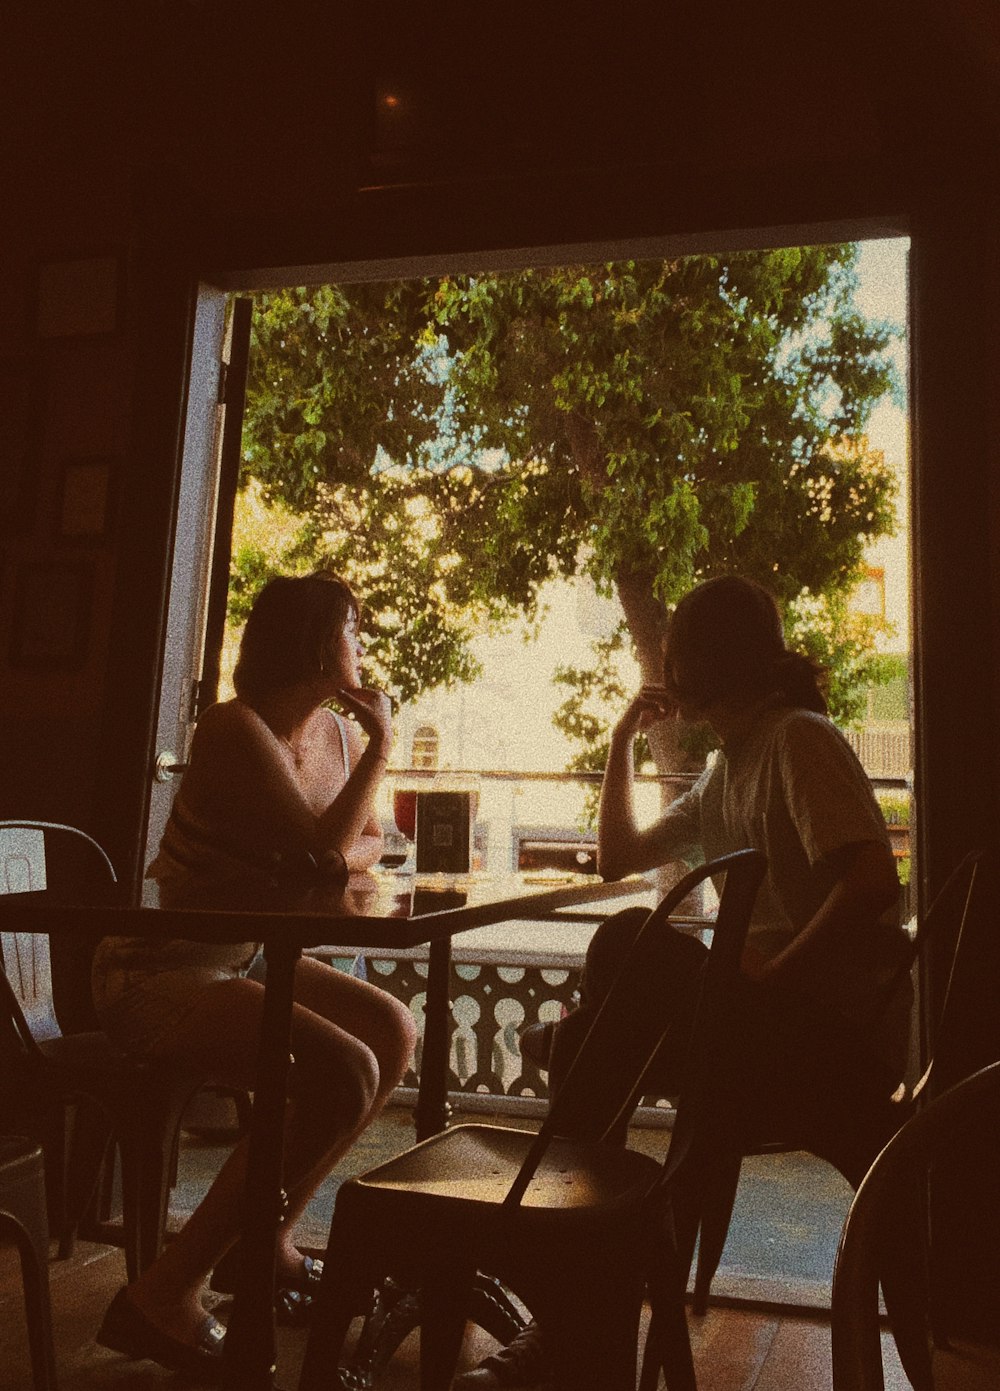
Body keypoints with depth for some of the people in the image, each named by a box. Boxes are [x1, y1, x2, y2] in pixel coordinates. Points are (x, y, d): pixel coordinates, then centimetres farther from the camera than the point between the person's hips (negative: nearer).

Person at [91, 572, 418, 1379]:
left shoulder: (338, 732, 5)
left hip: (240, 961, 9)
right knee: (344, 1074, -24)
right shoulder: (236, 730, -20)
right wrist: (381, 748, -15)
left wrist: (347, 857, -9)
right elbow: (320, 848, -26)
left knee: (395, 1032, 3)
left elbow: (367, 841, 14)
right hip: (157, 973, -9)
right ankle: (167, 1294, -12)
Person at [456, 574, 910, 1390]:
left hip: (840, 1027, -8)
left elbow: (874, 879, -22)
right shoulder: (727, 770, 19)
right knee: (610, 1042, -9)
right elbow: (619, 857, 22)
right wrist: (623, 741, 16)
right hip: (776, 1016, 8)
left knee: (633, 947, -27)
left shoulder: (800, 739, -9)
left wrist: (774, 970, -22)